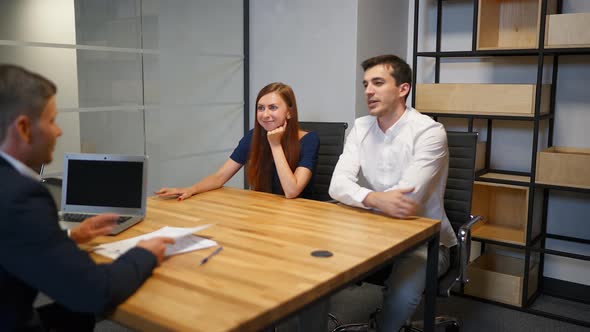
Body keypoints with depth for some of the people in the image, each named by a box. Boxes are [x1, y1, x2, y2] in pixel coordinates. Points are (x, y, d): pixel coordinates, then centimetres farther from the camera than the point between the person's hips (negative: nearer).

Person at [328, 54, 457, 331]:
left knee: (401, 296, -32)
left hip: (425, 240, -4)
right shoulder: (360, 128, 1)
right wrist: (375, 199, -33)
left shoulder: (429, 132, -15)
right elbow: (338, 186, -13)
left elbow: (405, 200, -25)